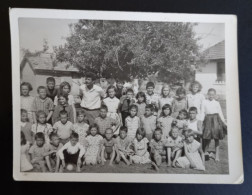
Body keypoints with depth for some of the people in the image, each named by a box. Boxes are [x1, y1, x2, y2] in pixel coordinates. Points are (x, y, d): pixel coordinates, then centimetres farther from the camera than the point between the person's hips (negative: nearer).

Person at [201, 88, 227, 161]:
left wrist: (224, 122, 6)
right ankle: (205, 153, 15)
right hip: (208, 120, -1)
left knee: (217, 138, 3)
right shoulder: (204, 102, 5)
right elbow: (202, 113, 5)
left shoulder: (217, 103, 7)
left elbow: (220, 113, 10)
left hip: (216, 119, 1)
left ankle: (217, 155, 8)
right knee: (207, 138, -1)